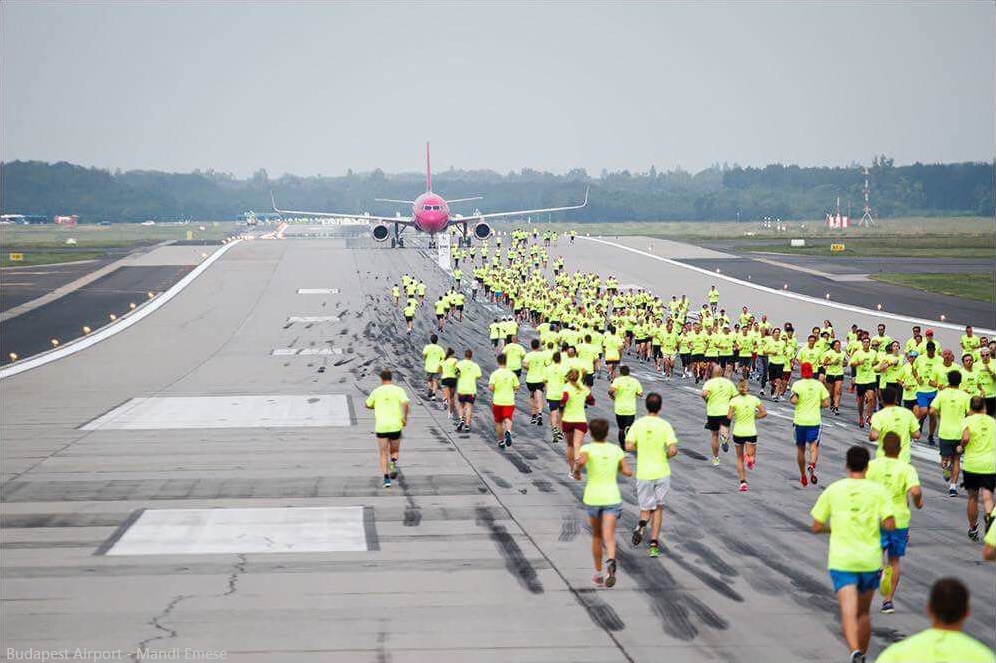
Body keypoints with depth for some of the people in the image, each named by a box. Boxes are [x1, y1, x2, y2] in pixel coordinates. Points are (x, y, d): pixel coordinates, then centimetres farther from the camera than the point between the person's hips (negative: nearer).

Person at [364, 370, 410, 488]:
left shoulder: (376, 391, 4)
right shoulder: (399, 390, 0)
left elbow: (367, 405, 16)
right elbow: (405, 403, -16)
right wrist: (405, 417, -3)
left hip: (381, 426, 0)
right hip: (395, 426, 0)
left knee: (384, 454, 5)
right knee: (395, 451, 18)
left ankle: (386, 479, -8)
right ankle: (394, 462, -14)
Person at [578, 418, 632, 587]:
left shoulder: (587, 448, -5)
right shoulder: (616, 450, 4)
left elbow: (581, 461, -26)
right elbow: (628, 472, 2)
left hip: (592, 498, 0)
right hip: (612, 497, 0)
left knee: (596, 535, 20)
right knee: (608, 537, -11)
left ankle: (598, 573, 26)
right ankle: (611, 561, -42)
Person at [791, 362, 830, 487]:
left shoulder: (797, 384, -6)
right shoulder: (819, 384, 2)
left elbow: (794, 400, -19)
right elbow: (826, 403, 1)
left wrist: (791, 399, 2)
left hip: (800, 421, 0)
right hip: (815, 421, 0)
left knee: (800, 449, 14)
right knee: (814, 446, -3)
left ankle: (803, 476, 23)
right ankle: (812, 464, -35)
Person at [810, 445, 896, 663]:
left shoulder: (833, 490, 0)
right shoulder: (877, 490, -3)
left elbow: (816, 527, 2)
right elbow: (890, 525, -9)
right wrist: (875, 522, 11)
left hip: (841, 561, -1)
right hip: (870, 561, 1)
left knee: (848, 613, -12)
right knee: (864, 613, 19)